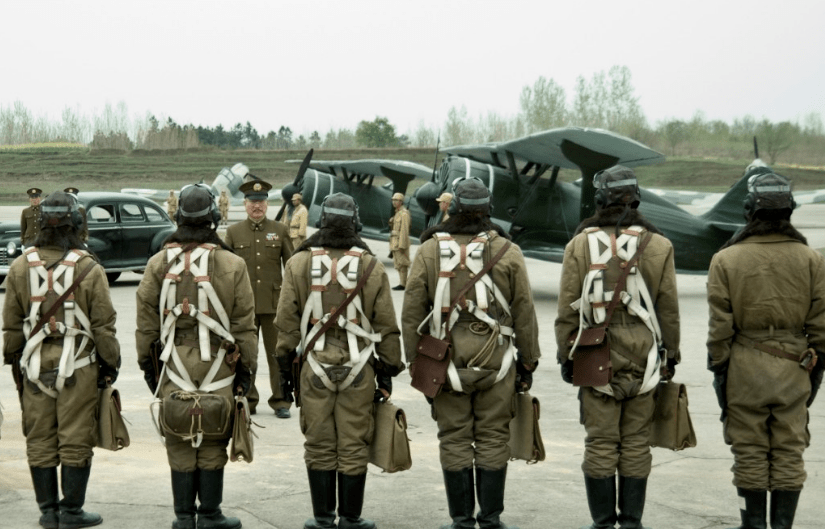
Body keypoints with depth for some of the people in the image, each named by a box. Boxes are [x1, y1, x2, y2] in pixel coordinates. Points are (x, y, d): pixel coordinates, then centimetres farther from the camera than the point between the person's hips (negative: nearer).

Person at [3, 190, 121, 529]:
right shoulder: (89, 269, -9)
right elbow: (103, 324, -5)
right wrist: (110, 363, 6)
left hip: (35, 365, 3)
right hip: (78, 367, -3)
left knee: (40, 442, 10)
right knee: (76, 442, 4)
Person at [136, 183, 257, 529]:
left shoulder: (159, 263, 1)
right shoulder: (232, 265, -3)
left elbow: (146, 320, 5)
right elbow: (244, 324, -1)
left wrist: (147, 362, 14)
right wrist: (246, 367, 7)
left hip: (173, 363, 2)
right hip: (217, 365, -1)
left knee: (179, 441, 7)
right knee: (213, 441, 6)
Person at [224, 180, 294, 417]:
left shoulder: (280, 230, 7)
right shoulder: (233, 232, 7)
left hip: (274, 303, 0)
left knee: (278, 353, 2)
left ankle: (281, 401, 11)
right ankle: (246, 400, 17)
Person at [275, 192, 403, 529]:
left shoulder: (299, 263, 0)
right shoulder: (371, 266, 0)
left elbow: (286, 320, 1)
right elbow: (386, 326, 3)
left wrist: (286, 363, 11)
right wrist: (387, 371, 10)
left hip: (315, 366, 1)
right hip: (358, 369, 0)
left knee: (319, 445, 8)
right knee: (353, 447, 5)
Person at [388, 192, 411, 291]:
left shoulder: (404, 214, -13)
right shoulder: (397, 213, 17)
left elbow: (404, 230, -19)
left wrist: (401, 245, -23)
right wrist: (393, 244, 20)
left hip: (401, 241, -10)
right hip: (395, 241, 10)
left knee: (401, 264, -8)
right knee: (398, 264, 11)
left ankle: (403, 284, -6)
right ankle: (402, 282, 16)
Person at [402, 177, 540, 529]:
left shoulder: (429, 251, 1)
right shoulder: (507, 252, 0)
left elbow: (412, 312, 1)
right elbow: (524, 313, 1)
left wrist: (414, 361, 9)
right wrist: (528, 361, 10)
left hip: (445, 358, 0)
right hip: (497, 360, 0)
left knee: (454, 440, 6)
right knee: (493, 439, 6)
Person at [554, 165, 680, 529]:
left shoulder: (580, 244, -3)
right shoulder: (657, 245, 0)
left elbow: (568, 308, -1)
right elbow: (668, 308, 4)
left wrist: (565, 355, 7)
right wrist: (671, 354, 14)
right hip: (643, 357, 1)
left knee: (600, 443, 5)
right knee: (636, 443, 8)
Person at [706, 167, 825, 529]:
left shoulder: (726, 260, -5)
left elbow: (720, 326, -5)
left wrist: (718, 369, 4)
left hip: (744, 366, -1)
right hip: (794, 370, 2)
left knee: (750, 454, 7)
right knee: (789, 454, 9)